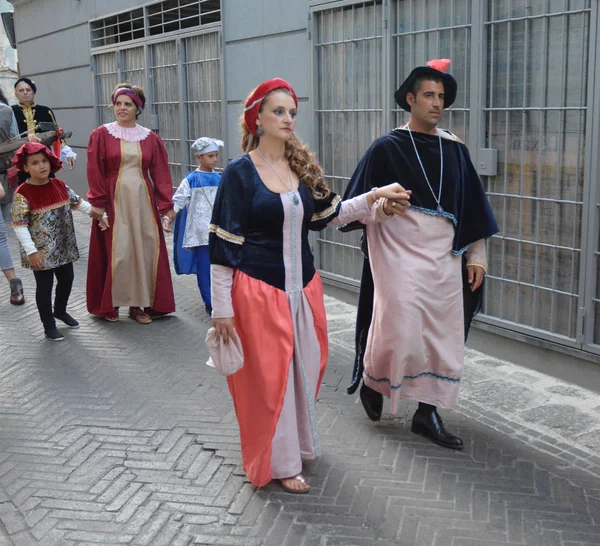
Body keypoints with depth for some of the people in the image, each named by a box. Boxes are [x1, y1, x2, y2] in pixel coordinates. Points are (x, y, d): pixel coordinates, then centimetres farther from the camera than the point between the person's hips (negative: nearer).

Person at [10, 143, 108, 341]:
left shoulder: (60, 186, 1)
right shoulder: (22, 194, -17)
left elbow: (78, 203, 12)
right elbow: (19, 225, -19)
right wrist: (31, 251, -23)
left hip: (64, 248, 6)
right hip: (41, 251, -6)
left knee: (67, 279, 20)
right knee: (44, 287, 5)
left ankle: (60, 311, 45)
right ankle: (49, 325, 20)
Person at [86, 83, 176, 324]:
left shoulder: (150, 138, 6)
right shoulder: (101, 135, 0)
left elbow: (161, 174, 5)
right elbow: (95, 172, -4)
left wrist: (166, 205, 1)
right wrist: (97, 203, -10)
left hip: (142, 200, 3)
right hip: (113, 200, -2)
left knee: (144, 249, 3)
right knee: (114, 251, 1)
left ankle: (139, 303, 14)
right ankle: (110, 304, 15)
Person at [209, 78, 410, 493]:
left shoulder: (303, 166, 5)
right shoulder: (240, 173, -10)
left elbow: (329, 214, 14)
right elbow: (223, 244, -10)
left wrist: (376, 196, 3)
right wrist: (222, 308, -11)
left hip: (302, 287, 5)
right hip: (259, 290, -5)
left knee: (307, 367, 13)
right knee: (270, 375, 4)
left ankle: (300, 441, 36)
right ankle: (280, 462, 21)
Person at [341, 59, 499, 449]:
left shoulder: (455, 149, 8)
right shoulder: (387, 148, -3)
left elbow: (472, 207, 12)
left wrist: (477, 256, 8)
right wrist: (380, 207, -24)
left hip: (445, 258, 5)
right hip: (400, 254, -4)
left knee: (443, 336, 5)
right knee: (400, 330, -9)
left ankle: (428, 412, 18)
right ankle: (371, 382, 21)